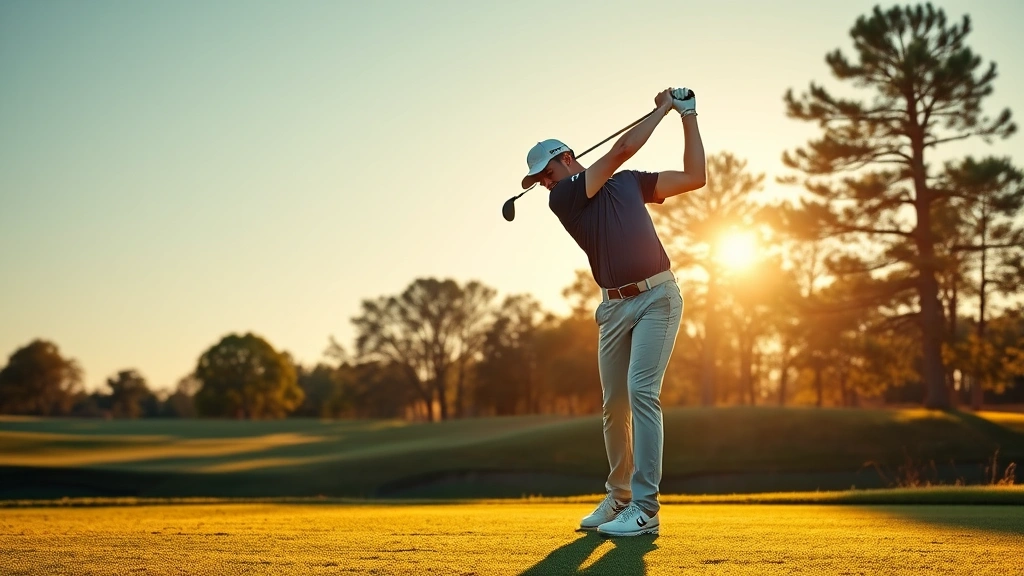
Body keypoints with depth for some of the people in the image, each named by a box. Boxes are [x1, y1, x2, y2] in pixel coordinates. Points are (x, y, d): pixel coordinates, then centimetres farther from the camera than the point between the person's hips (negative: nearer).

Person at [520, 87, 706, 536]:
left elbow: (694, 178, 13)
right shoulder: (561, 197, 3)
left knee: (642, 391, -15)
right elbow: (621, 149, -3)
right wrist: (662, 110, 6)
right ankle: (618, 497, 25)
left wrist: (688, 116, 12)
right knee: (614, 405, 6)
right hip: (614, 306, 2)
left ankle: (645, 510, -16)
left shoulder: (629, 181, 11)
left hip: (657, 297, -2)